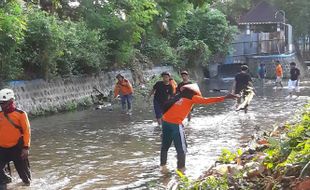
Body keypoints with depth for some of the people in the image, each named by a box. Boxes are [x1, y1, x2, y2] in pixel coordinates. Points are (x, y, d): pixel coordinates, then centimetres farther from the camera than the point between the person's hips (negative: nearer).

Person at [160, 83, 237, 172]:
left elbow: (167, 105, 18)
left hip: (165, 121, 7)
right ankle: (181, 169, 8)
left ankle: (163, 166, 28)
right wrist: (225, 97, -5)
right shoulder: (191, 97, 1)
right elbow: (207, 100, -5)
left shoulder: (179, 96, 20)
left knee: (165, 145, 19)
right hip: (175, 124, -7)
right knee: (181, 149, 5)